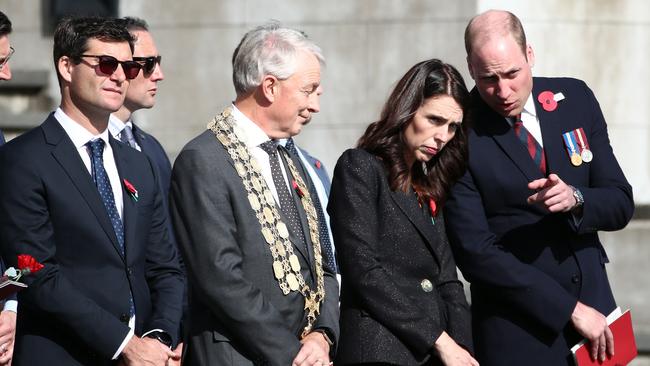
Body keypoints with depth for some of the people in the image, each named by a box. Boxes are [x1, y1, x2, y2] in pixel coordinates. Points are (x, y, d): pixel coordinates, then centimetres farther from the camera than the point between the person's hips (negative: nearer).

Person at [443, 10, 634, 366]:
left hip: (594, 302, 4)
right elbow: (475, 253, -14)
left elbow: (621, 204, 4)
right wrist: (570, 309, -15)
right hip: (518, 330, -4)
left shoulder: (576, 99, 1)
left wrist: (575, 199, -18)